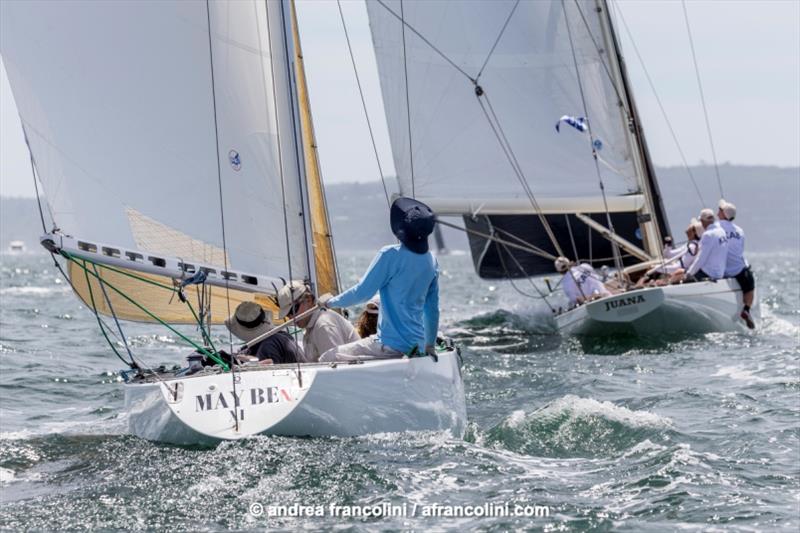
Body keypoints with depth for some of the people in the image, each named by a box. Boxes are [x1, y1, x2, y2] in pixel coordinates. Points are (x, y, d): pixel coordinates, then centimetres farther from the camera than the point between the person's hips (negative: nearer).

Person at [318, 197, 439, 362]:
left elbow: (362, 292, -10)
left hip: (391, 345, -8)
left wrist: (331, 302, 7)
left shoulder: (391, 255, -15)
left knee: (327, 359, -1)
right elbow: (432, 309, 15)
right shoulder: (431, 261, 6)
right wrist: (430, 345, 26)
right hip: (417, 346, 8)